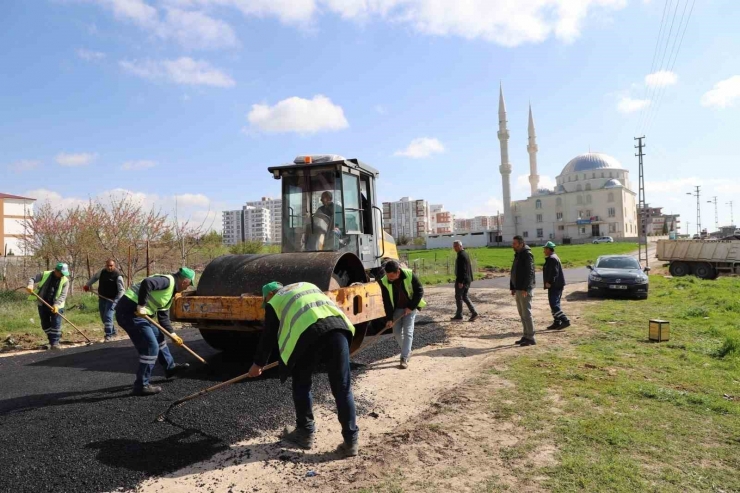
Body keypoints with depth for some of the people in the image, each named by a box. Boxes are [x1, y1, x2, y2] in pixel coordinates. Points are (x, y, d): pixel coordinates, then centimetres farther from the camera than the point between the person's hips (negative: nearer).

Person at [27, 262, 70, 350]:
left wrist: (56, 305, -27)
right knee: (45, 324, 10)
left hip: (56, 306, -2)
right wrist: (30, 286, -23)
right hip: (43, 304, 2)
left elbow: (63, 295, -14)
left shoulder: (65, 281, -8)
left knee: (56, 324, -8)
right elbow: (32, 279, 0)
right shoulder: (44, 275, -5)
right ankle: (51, 341, 24)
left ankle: (55, 343, -4)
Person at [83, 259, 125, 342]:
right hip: (102, 298, 7)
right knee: (103, 318, 14)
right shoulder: (102, 272, 3)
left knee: (108, 317, -15)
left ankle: (109, 335, -8)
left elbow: (122, 290, -17)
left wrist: (117, 300, -28)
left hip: (112, 300, -7)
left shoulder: (118, 276, -16)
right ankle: (112, 331, 30)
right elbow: (94, 277, 26)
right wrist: (87, 285, 26)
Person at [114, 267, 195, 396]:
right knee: (151, 346, -8)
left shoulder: (170, 292, 19)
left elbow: (163, 317, 21)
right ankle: (141, 385, 0)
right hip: (129, 311, -11)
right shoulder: (167, 281, -12)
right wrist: (141, 305, -28)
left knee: (158, 336, 24)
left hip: (137, 312, 11)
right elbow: (146, 283, -31)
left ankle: (170, 367, 41)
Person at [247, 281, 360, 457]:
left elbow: (268, 337, 26)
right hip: (337, 326, 4)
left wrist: (258, 364, 40)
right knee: (342, 388, 7)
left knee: (302, 385, 18)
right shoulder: (307, 285, 36)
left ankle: (305, 433, 29)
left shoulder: (274, 302, 24)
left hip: (309, 331, -4)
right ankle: (350, 441, 9)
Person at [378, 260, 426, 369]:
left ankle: (404, 358, -8)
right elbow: (386, 302, -13)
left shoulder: (410, 275, -24)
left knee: (407, 332, -10)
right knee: (397, 332, 4)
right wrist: (389, 318, -16)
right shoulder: (384, 282, -19)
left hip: (410, 307, -3)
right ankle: (407, 351, 27)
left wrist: (411, 307, -16)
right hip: (397, 309, 3)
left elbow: (419, 291, -14)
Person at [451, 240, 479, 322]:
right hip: (467, 280, 10)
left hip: (461, 280, -10)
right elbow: (469, 267, 18)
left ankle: (459, 315, 10)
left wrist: (460, 281, -22)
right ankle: (473, 312, 7)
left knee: (458, 297, 2)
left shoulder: (461, 255, -18)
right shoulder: (466, 254, 13)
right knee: (465, 296, 14)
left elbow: (462, 269, -23)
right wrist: (470, 278, 22)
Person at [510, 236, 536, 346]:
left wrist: (525, 288, -24)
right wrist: (513, 288, 18)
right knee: (522, 314, 13)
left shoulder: (527, 254, -13)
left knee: (526, 313, -6)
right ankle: (526, 336, 20)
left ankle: (530, 338, 0)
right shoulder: (518, 255, 16)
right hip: (518, 289, 9)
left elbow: (530, 272, -20)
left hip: (524, 289, -9)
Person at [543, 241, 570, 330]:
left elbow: (554, 272, -23)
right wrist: (549, 282, 21)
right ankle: (557, 323, 16)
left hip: (554, 286, -11)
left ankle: (565, 320, -15)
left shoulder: (552, 259, -15)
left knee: (554, 304, -13)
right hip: (556, 285, 11)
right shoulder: (553, 258, 20)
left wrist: (549, 282, -22)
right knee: (554, 304, 13)